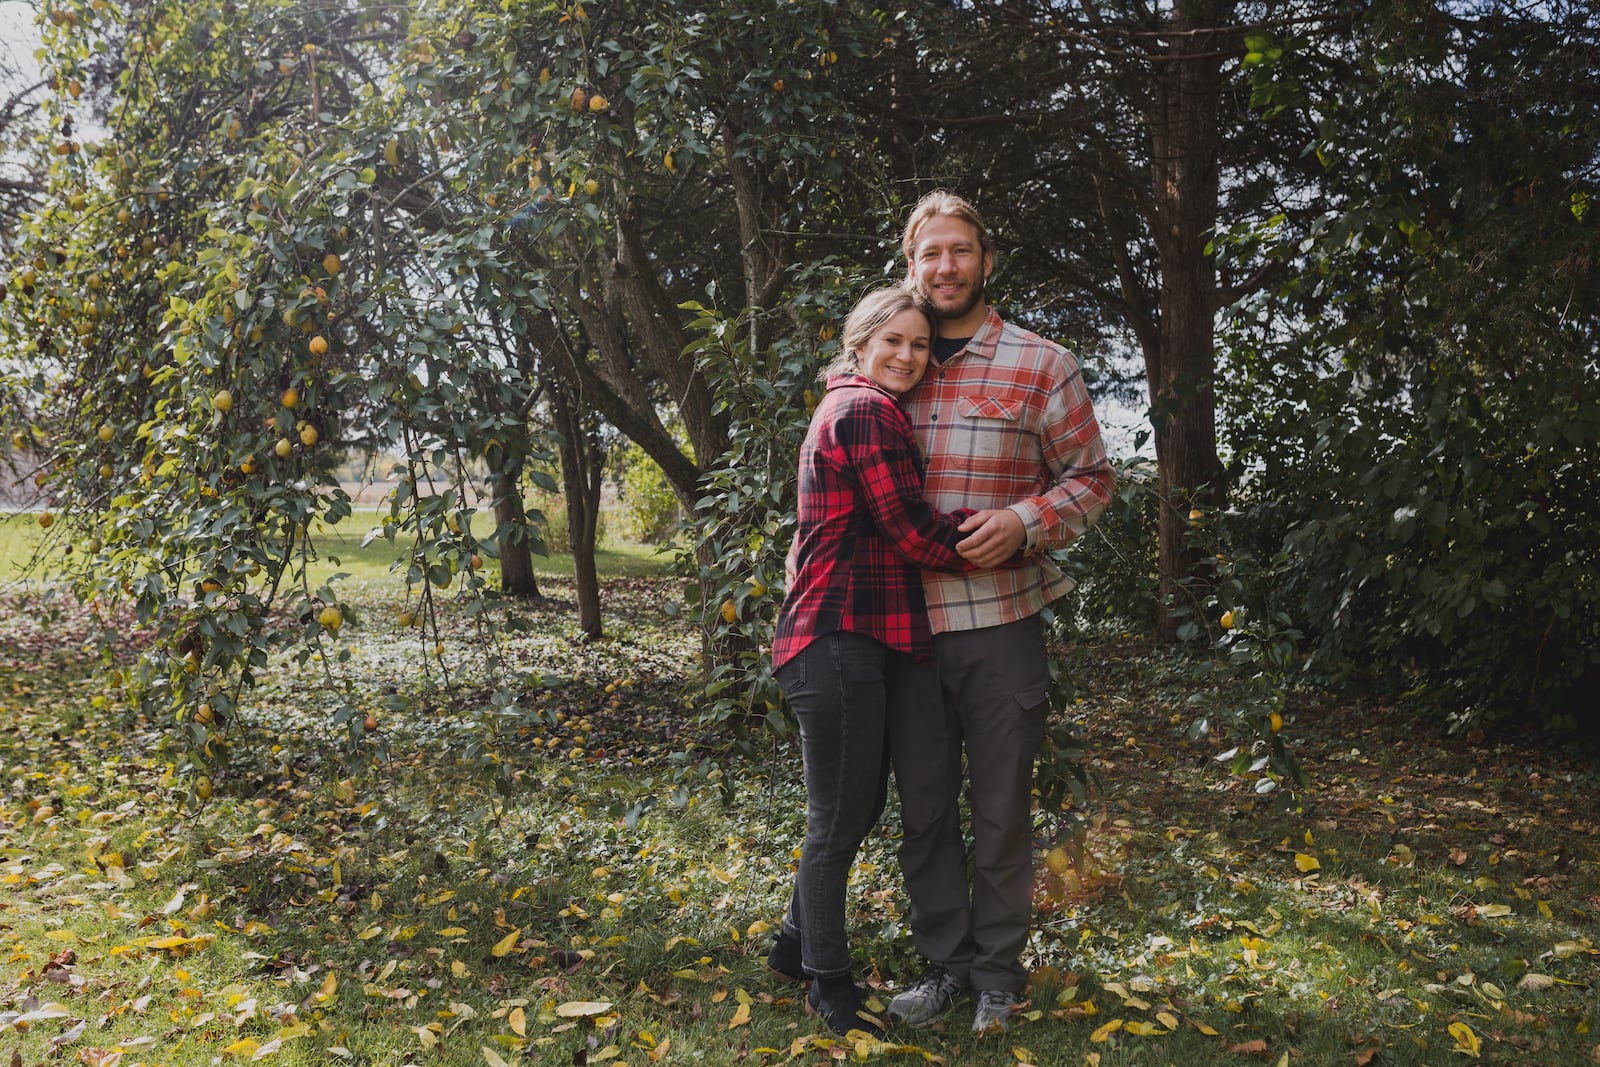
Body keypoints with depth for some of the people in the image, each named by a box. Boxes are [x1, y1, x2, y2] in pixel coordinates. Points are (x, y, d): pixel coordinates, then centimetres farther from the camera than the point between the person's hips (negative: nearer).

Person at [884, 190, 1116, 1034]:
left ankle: (997, 972, 26)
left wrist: (1023, 522, -16)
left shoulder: (1041, 366, -1)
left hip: (999, 626, -3)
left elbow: (1091, 477, 1)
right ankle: (943, 963, 28)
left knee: (1000, 810, 9)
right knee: (923, 809, 12)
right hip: (905, 626, 3)